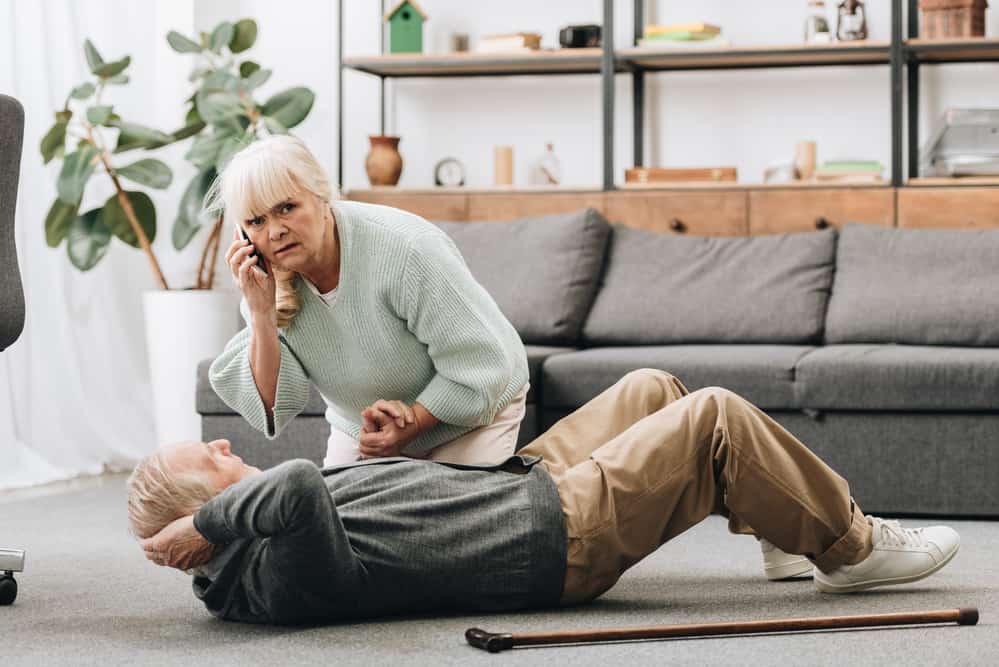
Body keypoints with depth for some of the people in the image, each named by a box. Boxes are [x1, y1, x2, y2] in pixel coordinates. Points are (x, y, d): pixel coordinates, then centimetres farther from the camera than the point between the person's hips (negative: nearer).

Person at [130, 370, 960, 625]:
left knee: (653, 389, 18)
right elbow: (297, 487, -51)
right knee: (714, 417, -7)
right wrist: (206, 524, -38)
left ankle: (786, 521, 32)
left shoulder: (258, 546, 0)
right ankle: (852, 547, 12)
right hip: (553, 537, -11)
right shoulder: (283, 575, -30)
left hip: (516, 480, 11)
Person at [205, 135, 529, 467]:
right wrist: (261, 314, -32)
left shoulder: (406, 250, -34)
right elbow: (274, 410, -21)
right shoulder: (266, 281, -16)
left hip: (470, 412, -4)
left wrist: (413, 424, -27)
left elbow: (485, 366, -27)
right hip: (360, 427, 4)